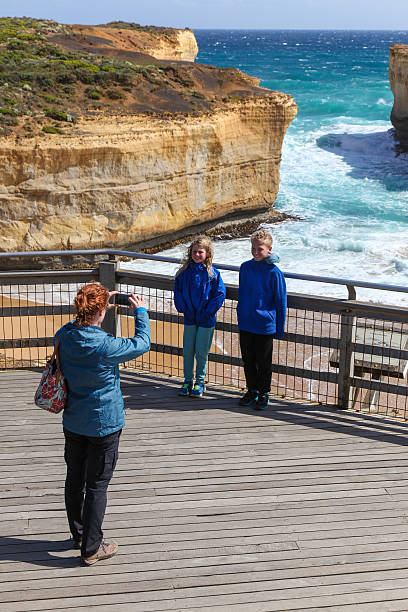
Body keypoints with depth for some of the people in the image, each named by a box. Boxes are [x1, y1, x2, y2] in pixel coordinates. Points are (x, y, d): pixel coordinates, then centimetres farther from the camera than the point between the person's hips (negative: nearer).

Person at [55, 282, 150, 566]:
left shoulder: (63, 336, -9)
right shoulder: (106, 346, -26)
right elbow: (142, 343, -10)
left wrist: (100, 303, 12)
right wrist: (140, 312, 4)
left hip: (73, 422, 6)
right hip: (104, 425, -6)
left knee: (74, 479, 19)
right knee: (97, 485, 4)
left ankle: (79, 534, 37)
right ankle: (91, 548, 12)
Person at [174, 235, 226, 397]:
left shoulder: (213, 273, -8)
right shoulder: (184, 271, 1)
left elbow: (220, 294, -8)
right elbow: (178, 291, 5)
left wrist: (207, 312, -12)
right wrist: (183, 308, -6)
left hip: (206, 319, -3)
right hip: (189, 317, 3)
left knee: (201, 352, 3)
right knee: (187, 350, 8)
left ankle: (200, 382, 18)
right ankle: (187, 381, 22)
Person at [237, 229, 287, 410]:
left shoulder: (274, 272, -11)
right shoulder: (245, 267, 3)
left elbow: (281, 303, -6)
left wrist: (280, 330, -5)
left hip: (265, 325, -4)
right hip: (245, 324, 5)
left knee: (263, 362, 6)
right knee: (248, 360, 14)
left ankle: (264, 393, 21)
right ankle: (252, 390, 30)